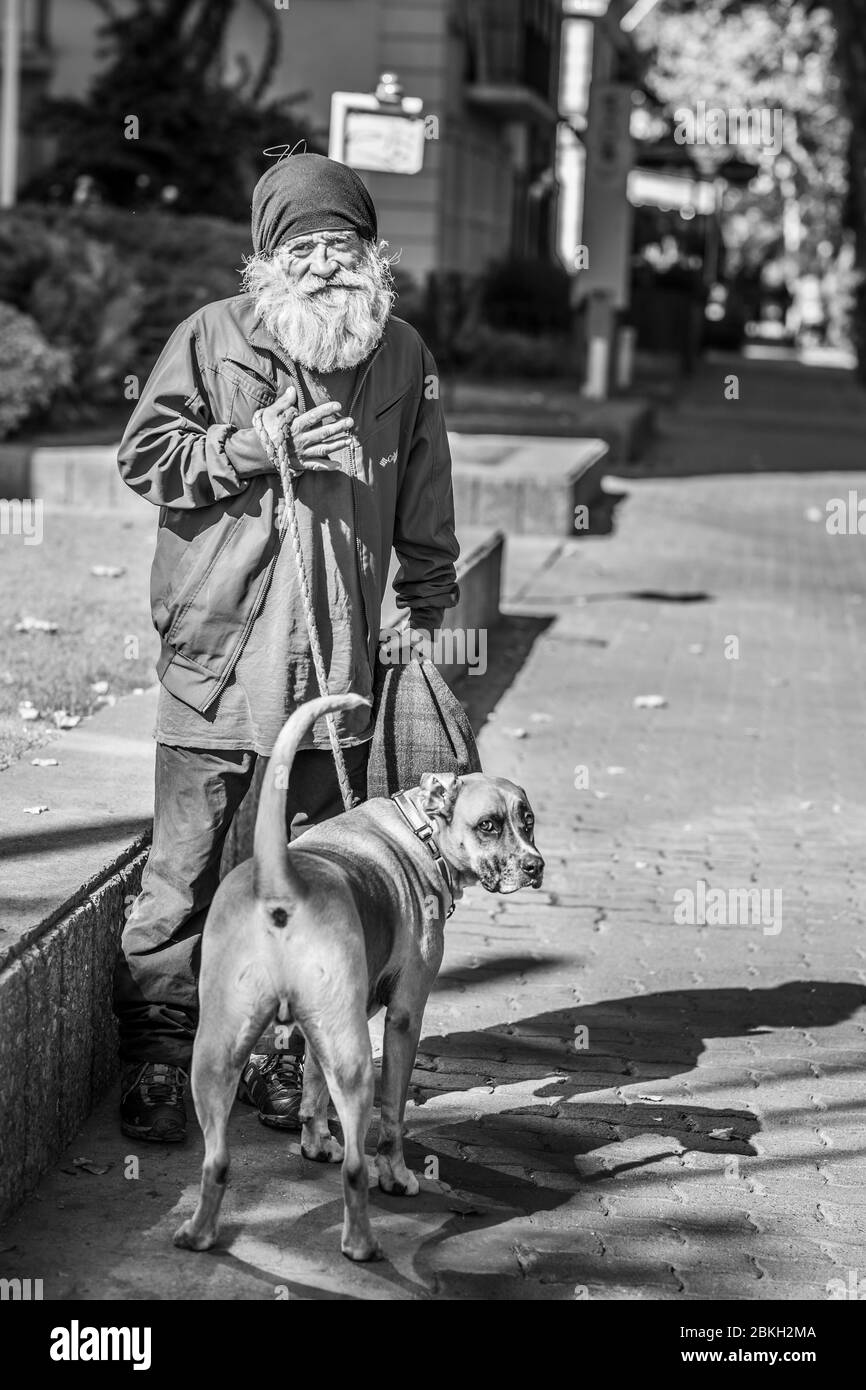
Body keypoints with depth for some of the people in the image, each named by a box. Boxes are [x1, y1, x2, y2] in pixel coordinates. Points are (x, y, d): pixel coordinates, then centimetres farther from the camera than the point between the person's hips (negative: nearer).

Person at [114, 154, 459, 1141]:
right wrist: (253, 447, -12)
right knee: (186, 866, 0)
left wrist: (426, 611, 13)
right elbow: (143, 456, -1)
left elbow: (423, 506, 15)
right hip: (215, 649, -2)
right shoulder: (212, 338, 0)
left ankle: (278, 1054, 20)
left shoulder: (404, 358, 8)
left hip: (338, 654, 3)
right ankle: (156, 1058, 8)